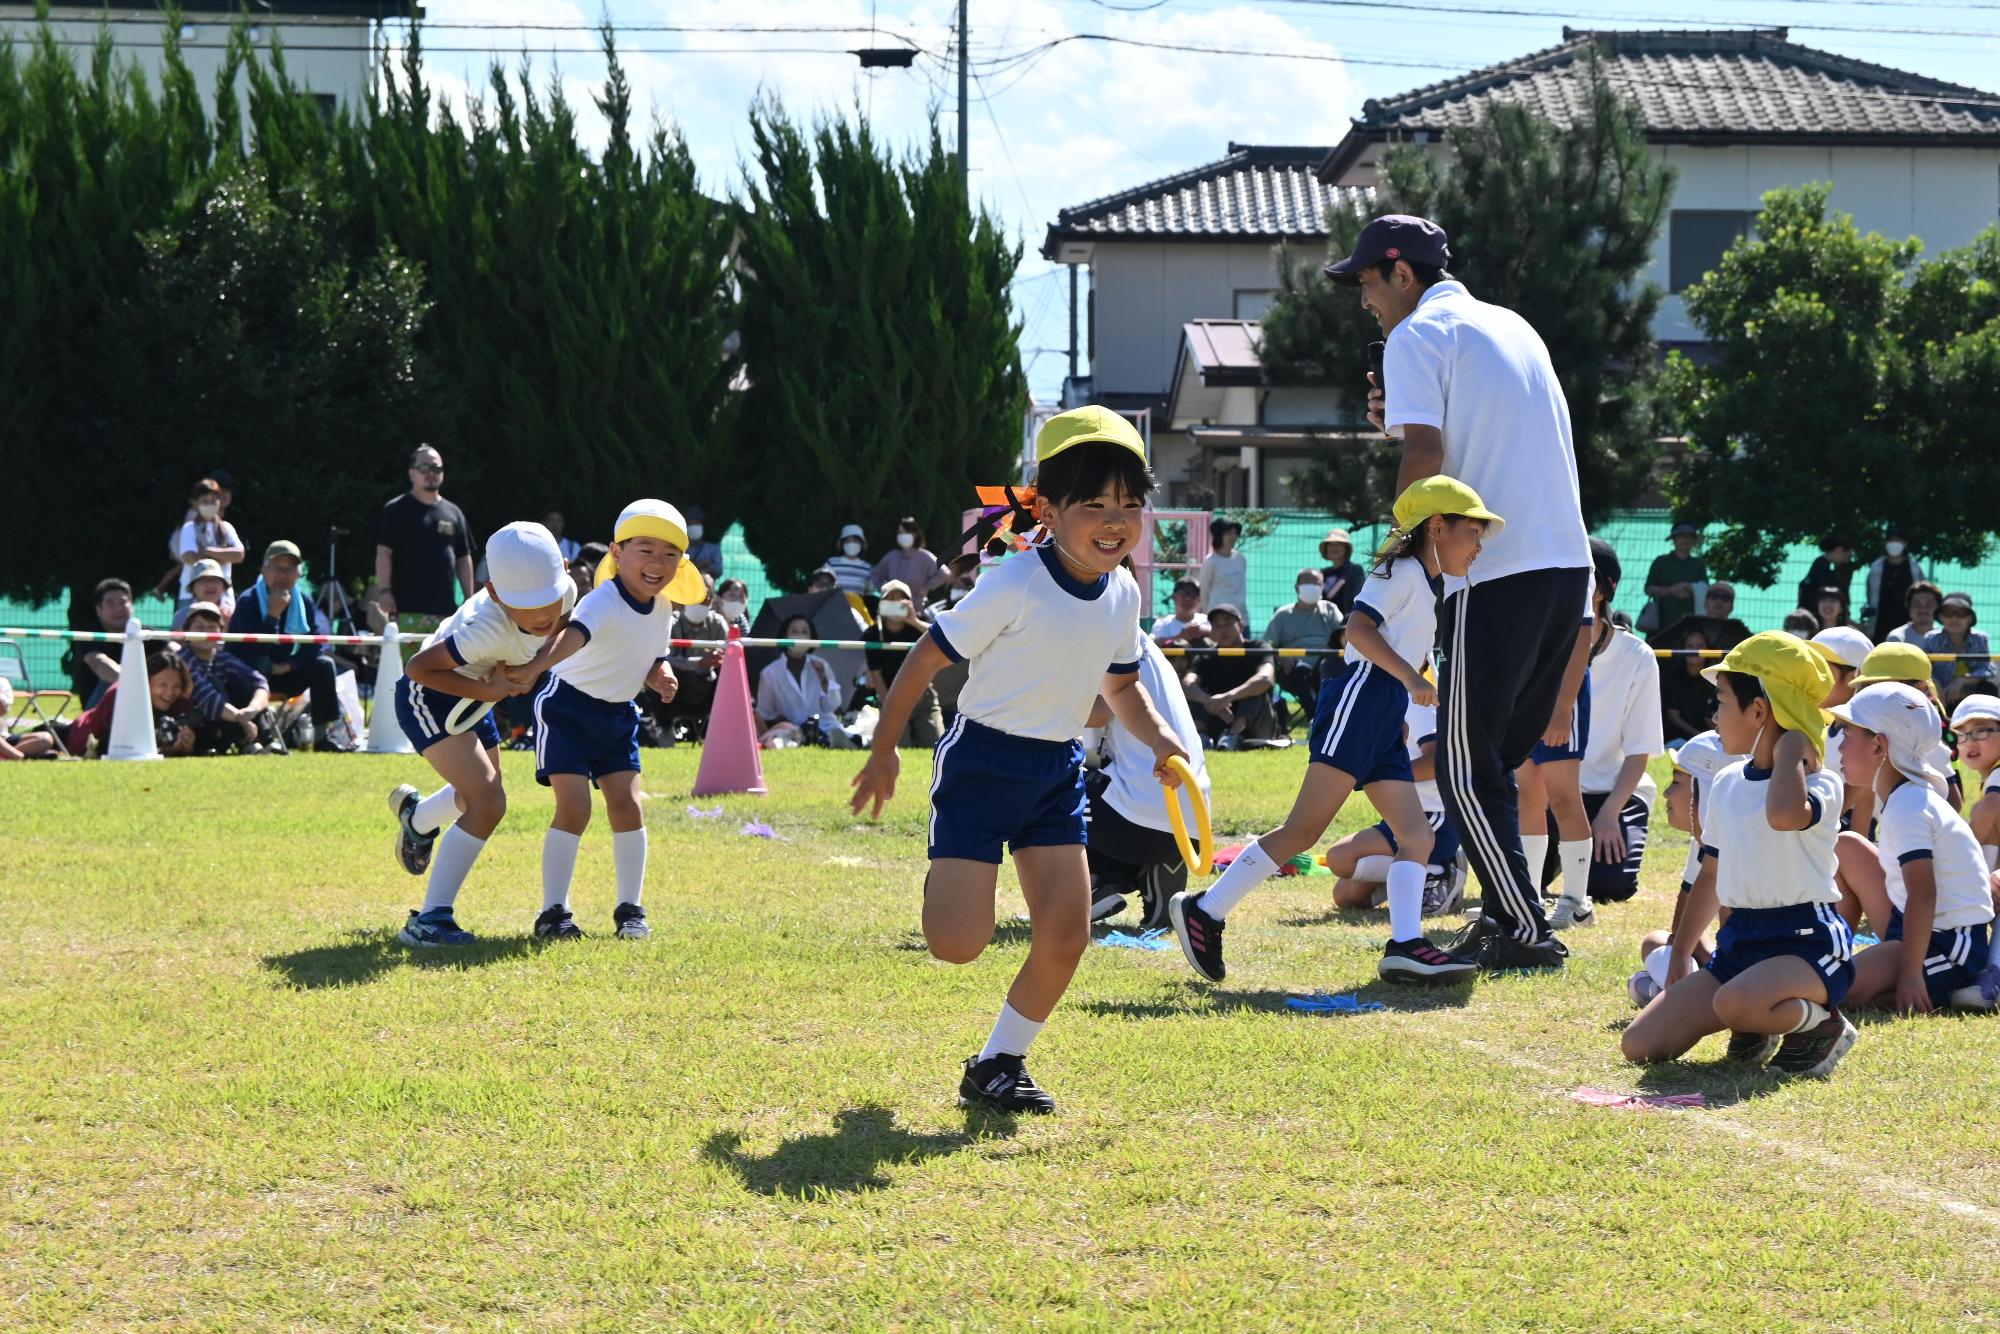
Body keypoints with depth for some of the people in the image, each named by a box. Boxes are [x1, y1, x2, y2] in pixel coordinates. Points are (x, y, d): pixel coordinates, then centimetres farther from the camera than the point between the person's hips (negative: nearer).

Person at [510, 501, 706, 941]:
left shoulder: (662, 609, -1)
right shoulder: (604, 603, -25)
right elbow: (572, 636, -45)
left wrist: (660, 677, -11)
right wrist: (532, 668, -63)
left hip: (618, 715, 7)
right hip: (569, 707, -7)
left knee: (626, 806, 0)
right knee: (574, 807, -13)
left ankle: (630, 910, 11)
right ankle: (553, 912, -5)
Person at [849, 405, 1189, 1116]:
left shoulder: (1122, 593, 1)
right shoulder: (1014, 585, -20)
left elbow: (1120, 685, 18)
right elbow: (926, 658, -11)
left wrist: (1159, 738, -2)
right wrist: (883, 751, -5)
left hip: (1058, 771, 6)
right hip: (984, 762, -6)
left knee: (1065, 937, -4)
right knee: (958, 944, -13)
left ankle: (999, 1063, 16)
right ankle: (946, 881, 24)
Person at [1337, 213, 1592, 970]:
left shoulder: (1418, 335, -3)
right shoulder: (1511, 326, 22)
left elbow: (1423, 456, -14)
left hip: (1497, 574, -8)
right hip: (1567, 563, 8)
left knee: (1466, 768, -2)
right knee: (1498, 758, 17)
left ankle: (1525, 931, -5)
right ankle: (1506, 916, 16)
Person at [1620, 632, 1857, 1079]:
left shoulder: (1818, 784, -11)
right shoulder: (1726, 784, 13)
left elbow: (1784, 815, -37)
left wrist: (1789, 746, -22)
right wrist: (1680, 954, 26)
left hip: (1807, 942, -7)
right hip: (1739, 941, 7)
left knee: (1734, 1003, -41)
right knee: (1639, 1045, -7)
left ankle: (1820, 1024, -8)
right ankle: (1754, 1027, 15)